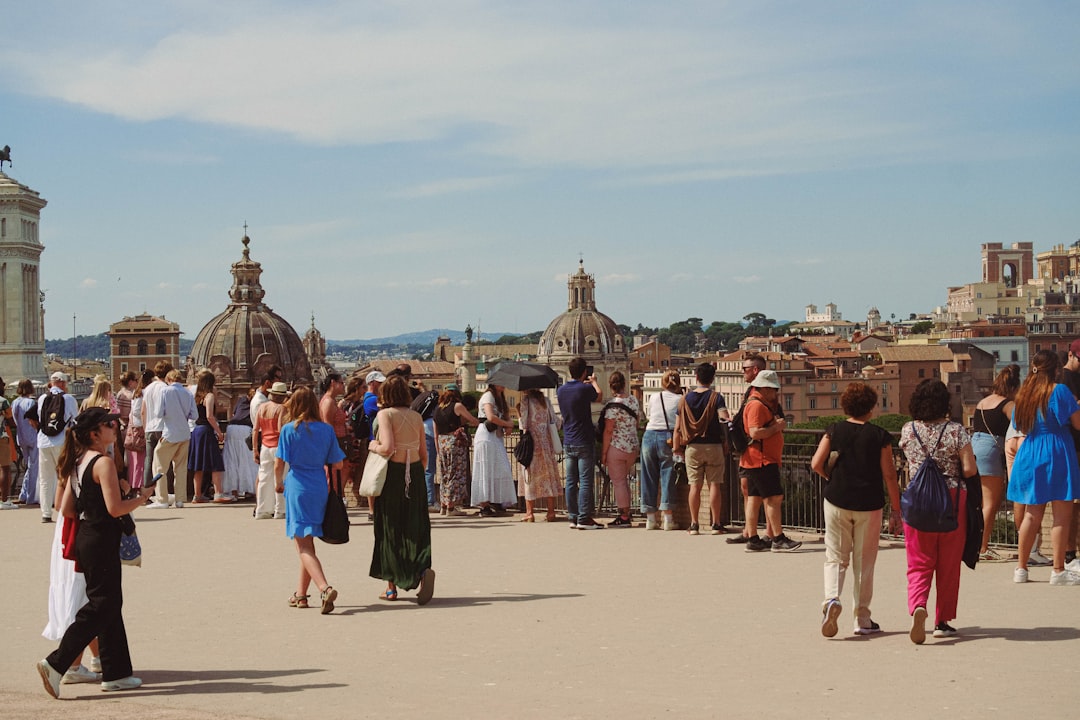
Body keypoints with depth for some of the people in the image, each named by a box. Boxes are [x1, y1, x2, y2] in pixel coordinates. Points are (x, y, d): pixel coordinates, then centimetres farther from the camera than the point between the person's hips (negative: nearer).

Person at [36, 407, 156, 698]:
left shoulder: (78, 462, 11)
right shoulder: (103, 462, -16)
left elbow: (66, 509, 11)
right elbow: (115, 508, -22)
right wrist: (141, 498, -6)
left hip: (85, 536, 10)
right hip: (102, 540, -10)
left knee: (109, 603, 14)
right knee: (101, 605, -5)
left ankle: (116, 673, 18)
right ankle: (56, 664, -8)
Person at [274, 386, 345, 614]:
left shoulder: (289, 429, -6)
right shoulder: (326, 429, 3)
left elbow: (279, 464, -7)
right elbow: (337, 464, 5)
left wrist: (279, 483, 13)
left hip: (297, 488, -4)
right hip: (320, 488, 4)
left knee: (304, 547, -6)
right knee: (308, 543, 18)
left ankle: (324, 588, -27)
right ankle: (301, 594, 26)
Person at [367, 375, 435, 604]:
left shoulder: (385, 414, -8)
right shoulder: (416, 416, 6)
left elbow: (387, 448, -20)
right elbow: (424, 453, 9)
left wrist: (373, 446, 0)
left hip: (392, 474, -4)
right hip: (415, 473, 4)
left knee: (390, 529, 7)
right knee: (416, 527, 6)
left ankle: (391, 586, 13)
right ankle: (424, 570, -20)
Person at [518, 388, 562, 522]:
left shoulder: (525, 399, -5)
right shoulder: (546, 401, 10)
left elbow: (524, 424, -12)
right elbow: (555, 424, 10)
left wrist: (517, 411, 0)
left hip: (532, 442, -4)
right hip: (547, 444, 4)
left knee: (530, 476, 1)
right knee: (549, 477, 7)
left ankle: (529, 512, -2)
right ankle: (551, 512, 6)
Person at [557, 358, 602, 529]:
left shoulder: (561, 390, 4)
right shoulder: (585, 388, -13)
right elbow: (598, 396, 9)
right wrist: (594, 381, 27)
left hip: (568, 443, 6)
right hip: (584, 442, -6)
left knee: (571, 482, 8)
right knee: (586, 481, -4)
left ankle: (573, 518, 10)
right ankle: (584, 519, -5)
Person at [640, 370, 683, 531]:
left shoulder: (654, 398, 14)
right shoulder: (680, 399, 4)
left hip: (649, 436, 3)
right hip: (668, 437, -3)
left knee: (649, 477, 8)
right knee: (667, 476, 0)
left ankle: (650, 518, 10)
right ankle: (667, 519, -4)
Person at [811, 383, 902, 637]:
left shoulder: (834, 431, -1)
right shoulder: (880, 436, -5)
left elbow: (816, 464, -8)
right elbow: (889, 476, -6)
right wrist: (896, 511, 1)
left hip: (837, 501, 1)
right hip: (869, 504, -1)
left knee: (836, 557, 9)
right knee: (864, 561, 9)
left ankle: (832, 598, -17)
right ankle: (862, 619, 14)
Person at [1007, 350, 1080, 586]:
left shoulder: (1023, 394, 8)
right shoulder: (1059, 391, -9)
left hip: (1029, 455, 6)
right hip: (1056, 455, -6)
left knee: (1032, 515, 13)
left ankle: (1021, 568, 15)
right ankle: (1058, 571, -4)